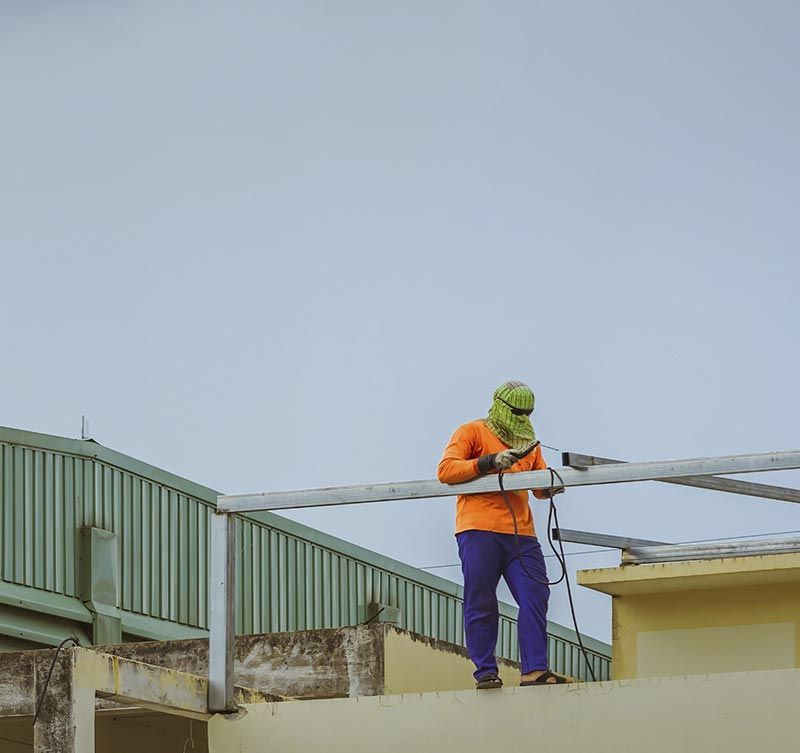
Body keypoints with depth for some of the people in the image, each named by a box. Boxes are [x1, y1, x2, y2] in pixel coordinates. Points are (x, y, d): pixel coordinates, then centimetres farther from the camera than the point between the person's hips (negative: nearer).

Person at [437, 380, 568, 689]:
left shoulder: (528, 443, 25)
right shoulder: (472, 432, 7)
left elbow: (540, 486, 25)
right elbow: (445, 471, -4)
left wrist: (550, 487, 0)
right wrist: (488, 462, -15)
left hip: (521, 534, 5)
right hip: (479, 529, -5)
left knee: (536, 597, -7)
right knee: (481, 605, -4)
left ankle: (534, 670, -8)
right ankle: (485, 672, 0)